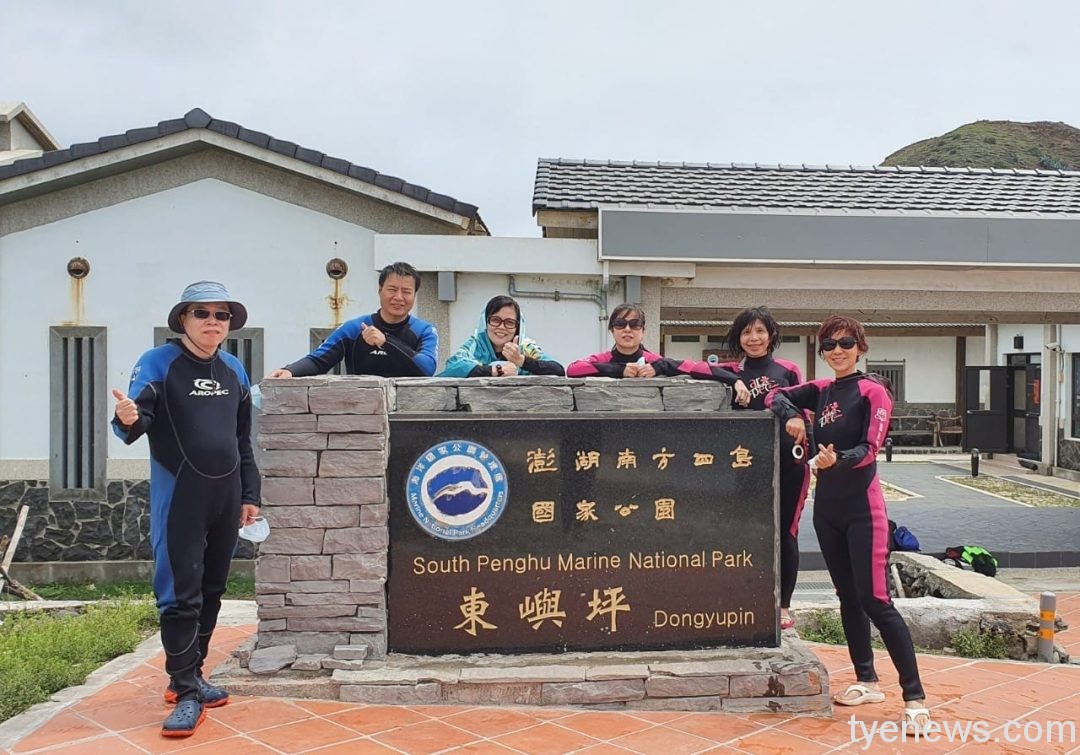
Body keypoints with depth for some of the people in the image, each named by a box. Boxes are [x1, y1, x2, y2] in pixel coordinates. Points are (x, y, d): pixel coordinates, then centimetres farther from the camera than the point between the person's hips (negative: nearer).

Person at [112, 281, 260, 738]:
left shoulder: (235, 371, 9)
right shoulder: (159, 362, -6)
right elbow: (137, 418, -19)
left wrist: (250, 494, 14)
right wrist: (128, 420, -42)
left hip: (225, 497, 6)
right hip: (179, 498, -5)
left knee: (211, 592, 12)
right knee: (180, 595, -4)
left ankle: (191, 677, 25)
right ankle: (186, 694, 3)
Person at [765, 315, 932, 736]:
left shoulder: (872, 391, -8)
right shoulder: (820, 391, 10)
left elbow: (869, 448, -16)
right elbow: (775, 396, 8)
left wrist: (838, 460, -36)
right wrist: (791, 416, -13)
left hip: (862, 508, -6)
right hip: (827, 507, 6)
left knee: (874, 599, -11)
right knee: (847, 595, 13)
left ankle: (915, 699, -5)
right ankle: (867, 681, 25)